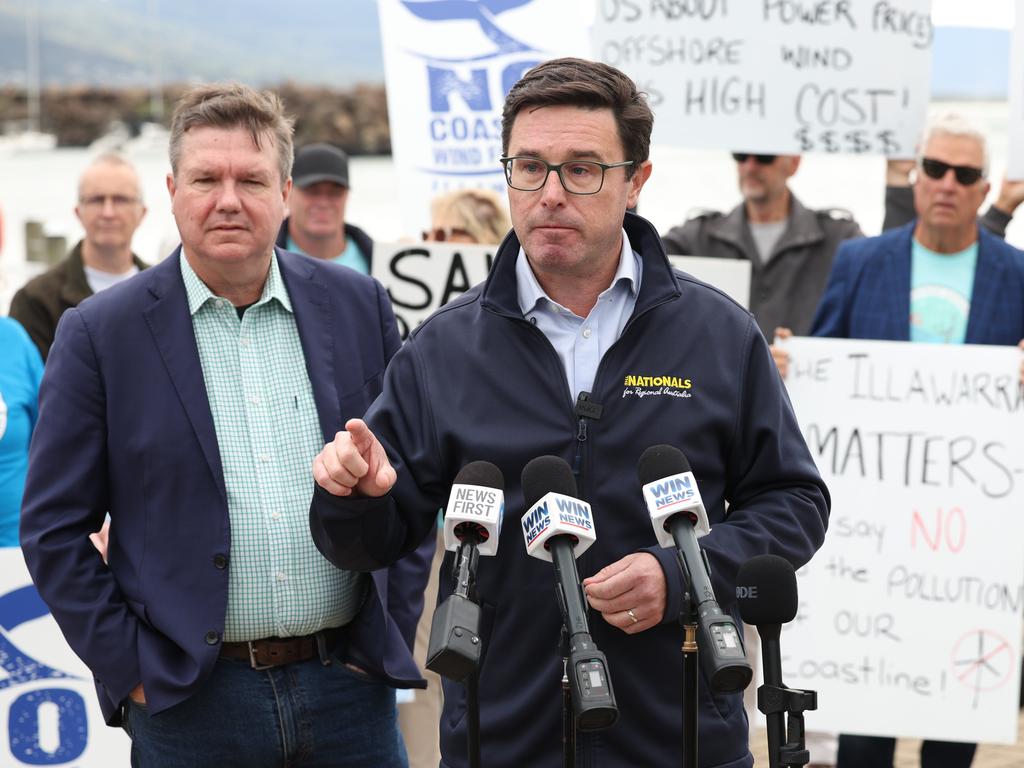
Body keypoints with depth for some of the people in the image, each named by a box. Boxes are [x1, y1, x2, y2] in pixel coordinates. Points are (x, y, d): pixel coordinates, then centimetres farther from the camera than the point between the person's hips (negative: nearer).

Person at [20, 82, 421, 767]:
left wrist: (393, 628, 5)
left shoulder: (359, 307, 6)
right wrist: (130, 671, -6)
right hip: (190, 703, -2)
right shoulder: (100, 333, -2)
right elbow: (52, 528, -1)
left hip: (351, 682, 2)